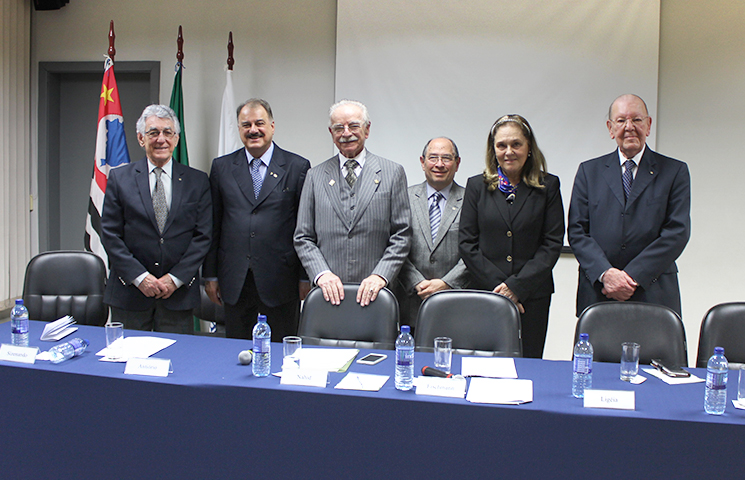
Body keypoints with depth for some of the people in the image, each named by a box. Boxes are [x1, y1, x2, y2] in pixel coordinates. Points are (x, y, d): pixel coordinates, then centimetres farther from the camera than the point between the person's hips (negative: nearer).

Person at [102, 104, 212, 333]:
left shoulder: (198, 181, 5)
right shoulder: (119, 178, 4)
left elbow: (203, 235, 1)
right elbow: (110, 234, -1)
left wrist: (175, 278, -8)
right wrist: (139, 277, -10)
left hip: (179, 294, 0)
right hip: (129, 292, 0)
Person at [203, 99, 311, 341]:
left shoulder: (297, 167, 1)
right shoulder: (221, 167, 9)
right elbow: (213, 226, 10)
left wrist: (307, 278, 0)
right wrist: (211, 275, 7)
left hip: (280, 282, -2)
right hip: (234, 283, 2)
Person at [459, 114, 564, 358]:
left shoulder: (548, 186, 5)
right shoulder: (477, 186, 7)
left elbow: (552, 244, -1)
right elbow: (468, 244, 2)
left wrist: (517, 286, -10)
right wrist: (498, 287, -8)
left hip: (532, 297, 0)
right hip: (484, 295, 0)